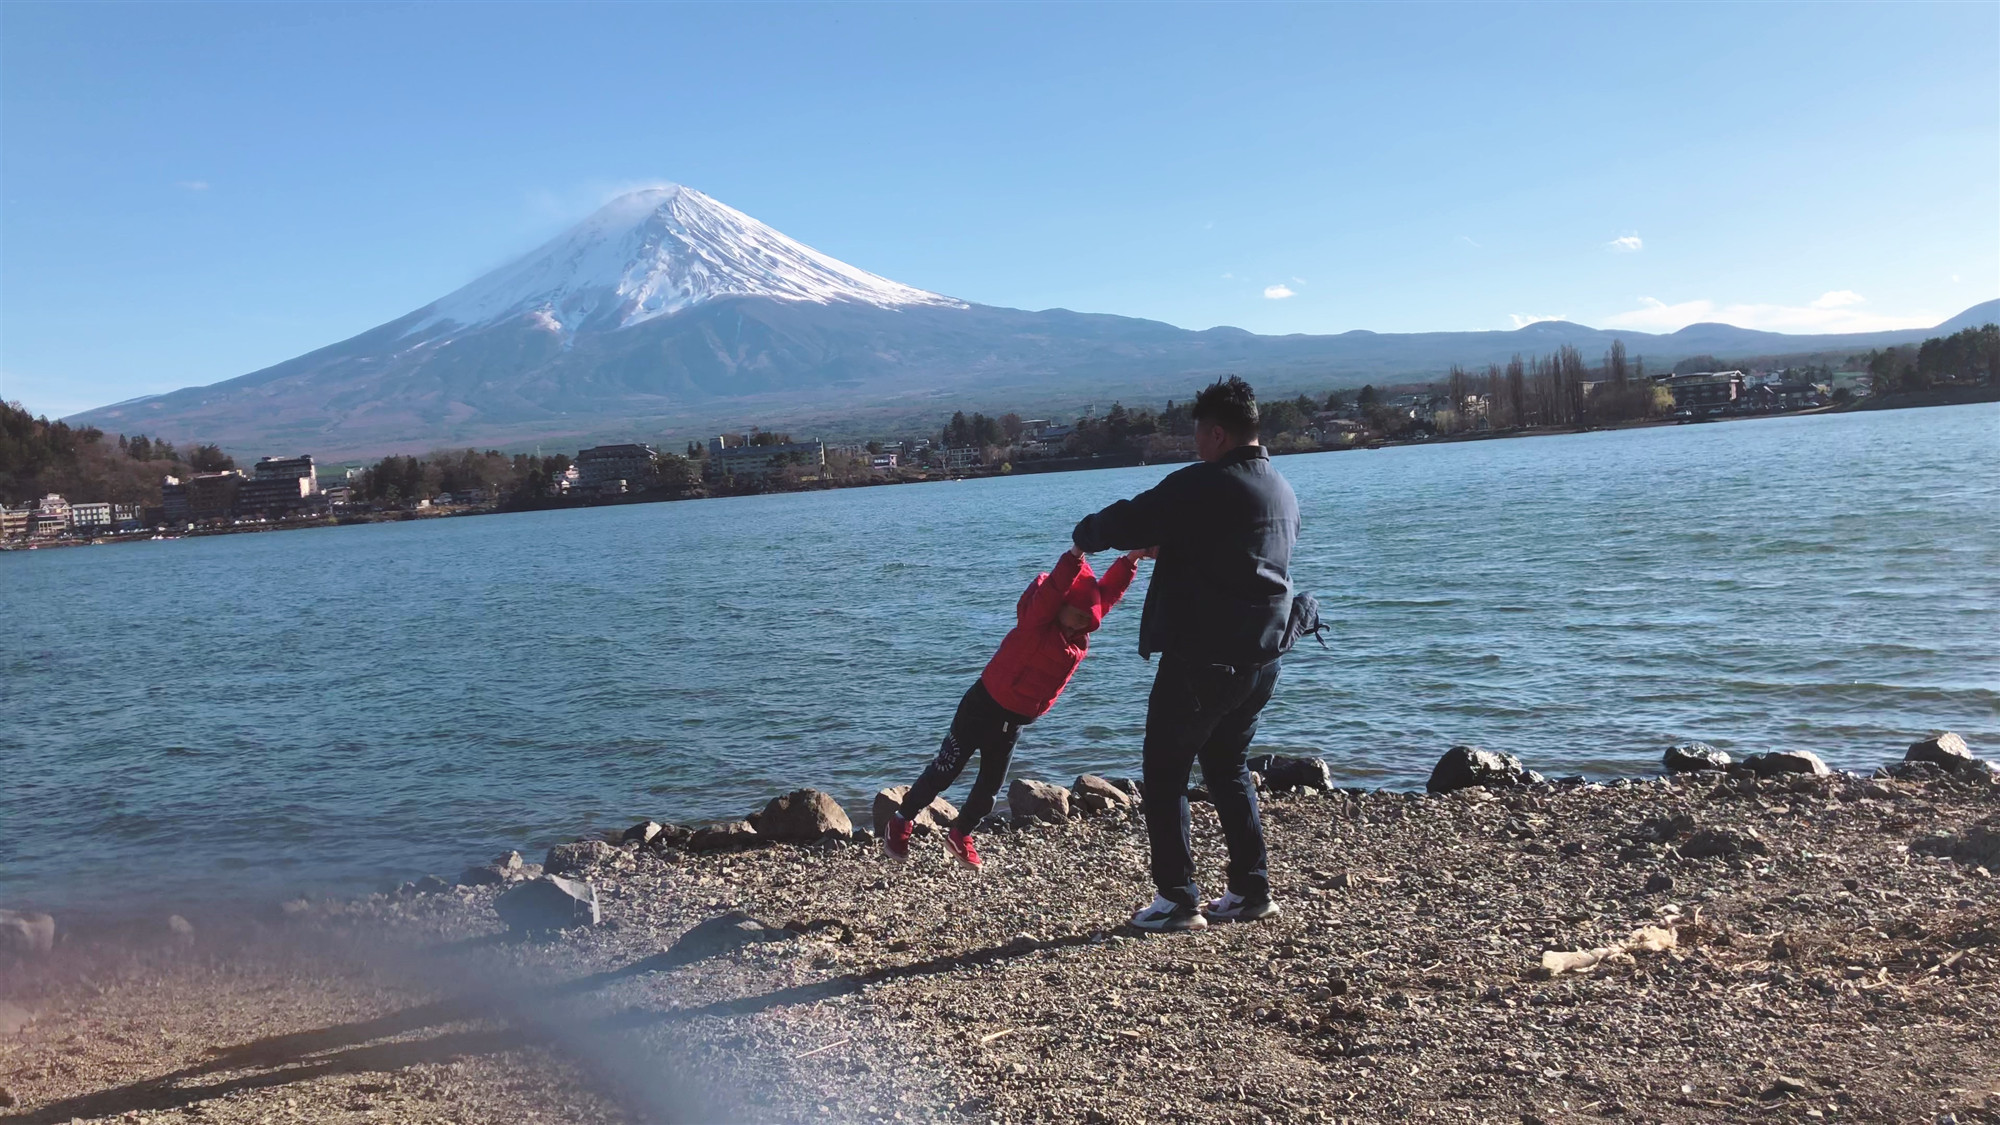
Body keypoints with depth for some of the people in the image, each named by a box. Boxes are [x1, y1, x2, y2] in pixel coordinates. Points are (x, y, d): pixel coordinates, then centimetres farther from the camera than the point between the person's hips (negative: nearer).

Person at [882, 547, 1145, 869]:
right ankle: (902, 823, 20)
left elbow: (1108, 592, 0)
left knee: (991, 785, 15)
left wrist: (1131, 559, -13)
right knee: (946, 770, 3)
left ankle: (961, 835, 35)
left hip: (1015, 720, 7)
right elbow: (1052, 590, -40)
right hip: (985, 705, -7)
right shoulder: (1036, 621, -21)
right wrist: (1076, 556, -51)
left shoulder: (1082, 632, 0)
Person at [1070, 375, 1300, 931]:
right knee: (1228, 767, 22)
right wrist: (1166, 547, 29)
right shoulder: (1284, 493, 11)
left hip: (1202, 660, -8)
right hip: (1261, 659, 8)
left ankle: (1177, 901, 6)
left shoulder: (1201, 486, -17)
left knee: (1165, 775, 4)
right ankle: (1251, 891, 22)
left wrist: (1084, 534, 6)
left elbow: (1126, 523, -15)